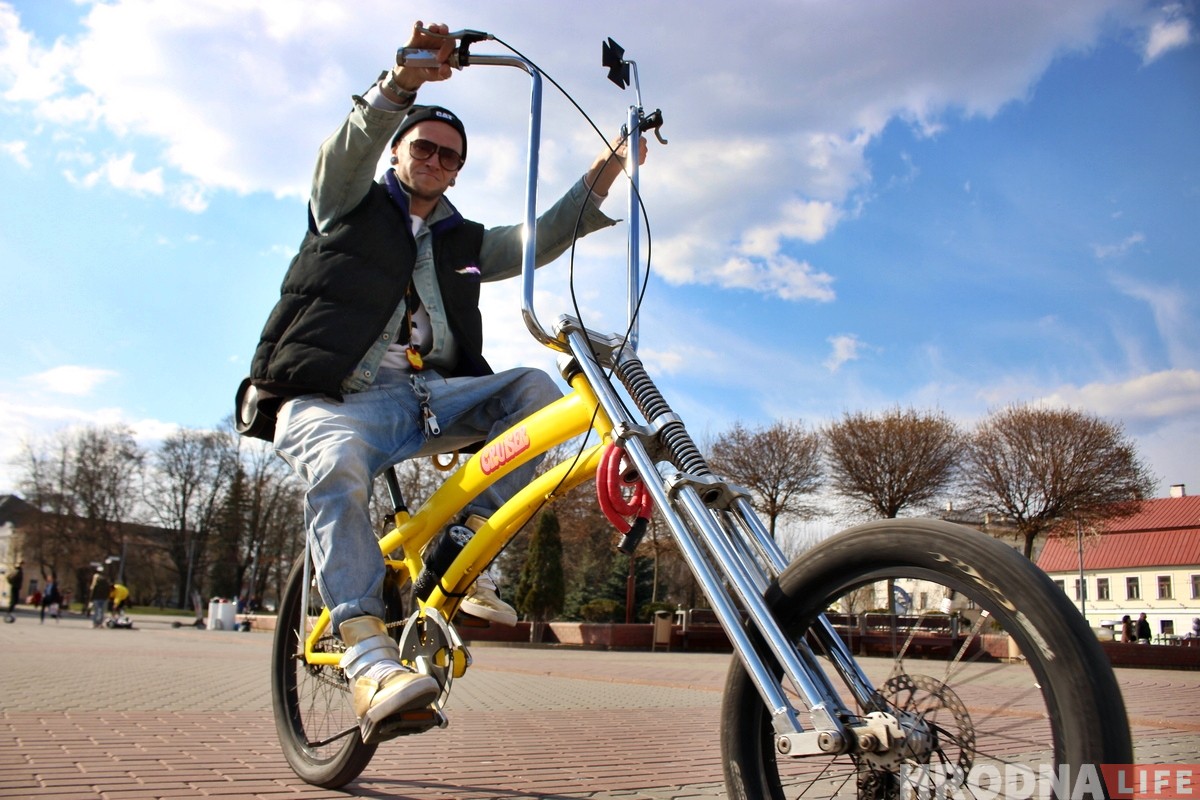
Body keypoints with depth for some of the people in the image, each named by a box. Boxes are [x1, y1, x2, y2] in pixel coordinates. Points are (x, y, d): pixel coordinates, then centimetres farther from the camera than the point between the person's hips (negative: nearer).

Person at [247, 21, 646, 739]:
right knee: (338, 466, -36)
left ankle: (463, 548, -18)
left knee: (535, 389, -19)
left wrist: (605, 172, 1)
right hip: (338, 396, -4)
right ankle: (369, 656, -41)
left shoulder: (463, 242, 26)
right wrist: (406, 80, -25)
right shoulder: (350, 204, 15)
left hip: (428, 395, 4)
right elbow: (355, 141, -6)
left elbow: (541, 241, 14)